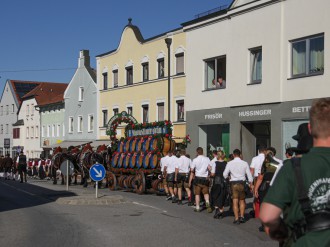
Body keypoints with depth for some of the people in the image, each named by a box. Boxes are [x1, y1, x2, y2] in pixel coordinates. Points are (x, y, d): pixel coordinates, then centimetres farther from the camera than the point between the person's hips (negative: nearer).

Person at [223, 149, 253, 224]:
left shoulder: (230, 163, -4)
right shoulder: (244, 163, -3)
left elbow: (225, 174, -2)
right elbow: (249, 174, 2)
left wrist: (227, 179, 19)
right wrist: (251, 184, 12)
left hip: (233, 183, -1)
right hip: (242, 183, 1)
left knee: (235, 201, 4)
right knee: (242, 200, 16)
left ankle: (236, 218, 4)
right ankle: (242, 216, 11)